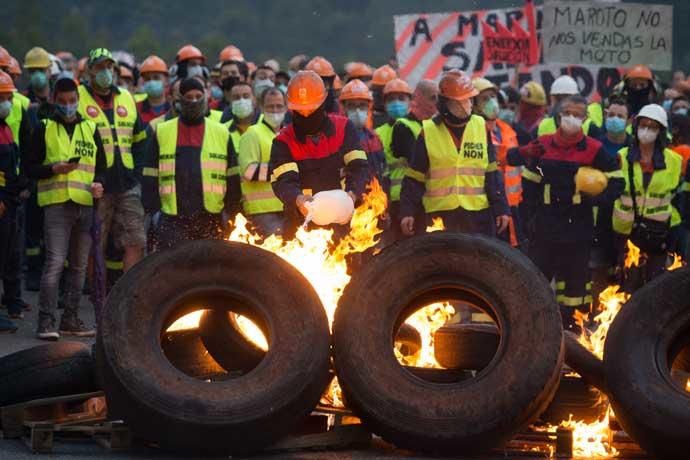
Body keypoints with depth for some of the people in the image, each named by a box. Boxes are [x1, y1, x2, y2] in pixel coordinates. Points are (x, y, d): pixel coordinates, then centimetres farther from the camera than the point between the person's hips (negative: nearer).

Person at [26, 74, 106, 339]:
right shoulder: (45, 129, 4)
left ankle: (70, 320, 16)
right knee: (55, 262, -13)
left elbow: (102, 166, 16)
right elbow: (31, 168, 2)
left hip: (85, 205, 4)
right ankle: (46, 321, -12)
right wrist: (54, 169, -16)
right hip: (57, 204, -4)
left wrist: (99, 183, -5)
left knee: (79, 266, 9)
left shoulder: (90, 129, 14)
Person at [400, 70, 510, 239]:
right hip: (440, 216, -2)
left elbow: (492, 174, 7)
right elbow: (415, 178, 4)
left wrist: (501, 208, 2)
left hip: (478, 214, 2)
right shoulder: (429, 132, 1)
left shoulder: (481, 127, 6)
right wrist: (407, 211, -3)